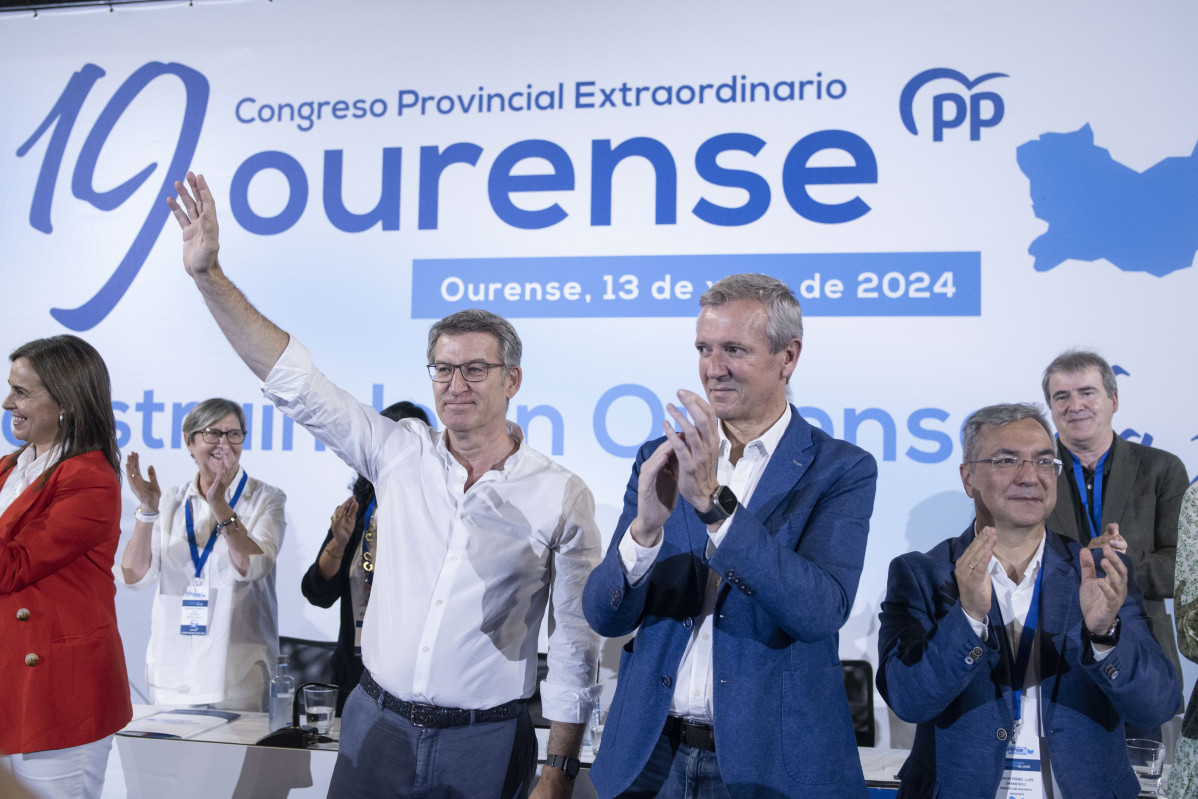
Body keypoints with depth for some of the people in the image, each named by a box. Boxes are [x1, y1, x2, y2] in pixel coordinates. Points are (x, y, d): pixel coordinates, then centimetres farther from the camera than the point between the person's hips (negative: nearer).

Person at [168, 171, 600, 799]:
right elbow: (295, 382, -3)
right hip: (376, 725, 3)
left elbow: (574, 642, -4)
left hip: (483, 745, -2)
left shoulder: (561, 495, -8)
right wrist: (208, 275, -9)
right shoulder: (400, 454, -1)